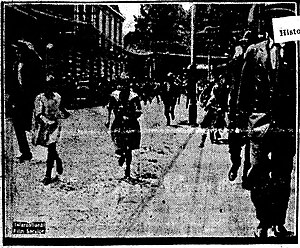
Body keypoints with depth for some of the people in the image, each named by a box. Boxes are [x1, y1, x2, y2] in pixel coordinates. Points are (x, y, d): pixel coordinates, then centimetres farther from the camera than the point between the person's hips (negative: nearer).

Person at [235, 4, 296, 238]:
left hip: (288, 124, 0)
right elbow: (245, 87, 9)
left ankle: (279, 224, 21)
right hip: (260, 120, 0)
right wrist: (243, 116, 4)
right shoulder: (255, 51, 7)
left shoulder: (294, 51, 4)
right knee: (258, 175, 1)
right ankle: (264, 223, 15)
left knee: (283, 177, 8)